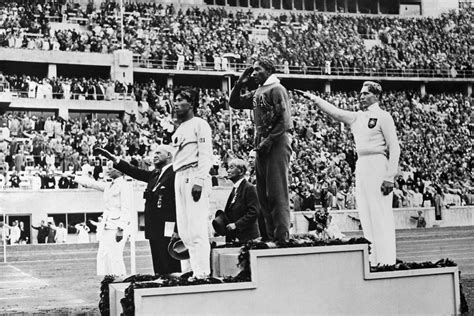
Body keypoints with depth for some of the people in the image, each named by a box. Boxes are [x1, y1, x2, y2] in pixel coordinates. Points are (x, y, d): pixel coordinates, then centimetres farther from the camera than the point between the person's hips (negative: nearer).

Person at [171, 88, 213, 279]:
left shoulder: (199, 125, -2)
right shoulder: (179, 130, 22)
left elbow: (206, 155, -11)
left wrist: (199, 181, -20)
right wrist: (178, 182, 12)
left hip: (194, 177, -9)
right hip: (179, 177, 9)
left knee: (197, 227, -11)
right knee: (184, 229, 8)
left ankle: (202, 272, -10)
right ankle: (193, 268, 14)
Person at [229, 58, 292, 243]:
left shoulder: (276, 89, -5)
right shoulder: (257, 93, 19)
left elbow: (284, 120, -13)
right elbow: (234, 103, 26)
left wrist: (269, 141, -17)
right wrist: (240, 84, 13)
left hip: (277, 144, -9)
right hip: (261, 145, 9)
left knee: (277, 192, -10)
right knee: (263, 193, 8)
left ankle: (282, 236, -10)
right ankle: (270, 235, 12)